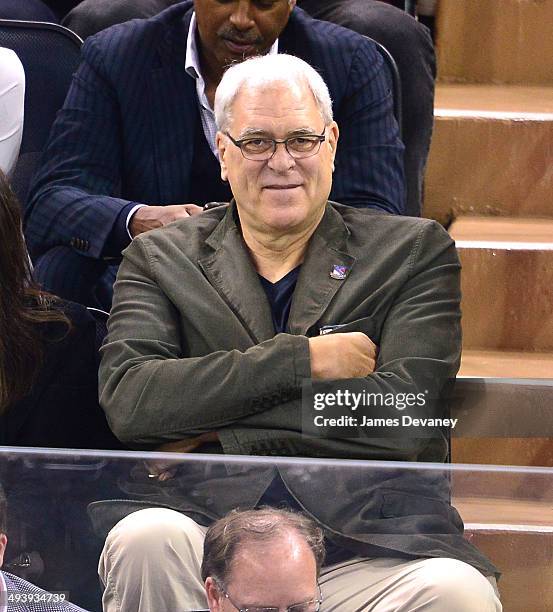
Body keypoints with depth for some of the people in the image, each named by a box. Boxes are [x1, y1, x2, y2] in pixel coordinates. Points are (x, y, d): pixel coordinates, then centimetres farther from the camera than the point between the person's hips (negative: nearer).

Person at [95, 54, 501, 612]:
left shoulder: (414, 250, 15)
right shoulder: (160, 259, 18)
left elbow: (401, 411, -2)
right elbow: (128, 401, -2)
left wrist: (212, 434, -3)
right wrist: (302, 359, -5)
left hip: (365, 545, -1)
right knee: (145, 539, -34)